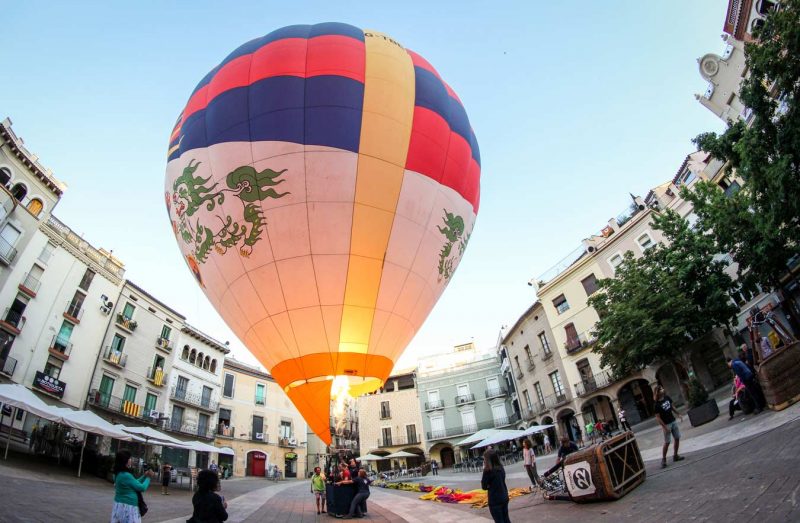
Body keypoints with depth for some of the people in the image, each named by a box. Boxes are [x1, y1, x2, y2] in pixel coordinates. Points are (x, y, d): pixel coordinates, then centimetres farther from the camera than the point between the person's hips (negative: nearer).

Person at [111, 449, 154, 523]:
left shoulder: (119, 474, 6)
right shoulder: (126, 475, -23)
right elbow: (142, 488, -15)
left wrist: (145, 476, 10)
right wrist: (148, 478, 0)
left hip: (119, 505, 9)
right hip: (127, 507, -9)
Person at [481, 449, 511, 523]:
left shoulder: (488, 471, -19)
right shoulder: (501, 468, 2)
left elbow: (484, 486, -10)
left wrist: (484, 470, -9)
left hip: (495, 500, -7)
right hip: (504, 498, 7)